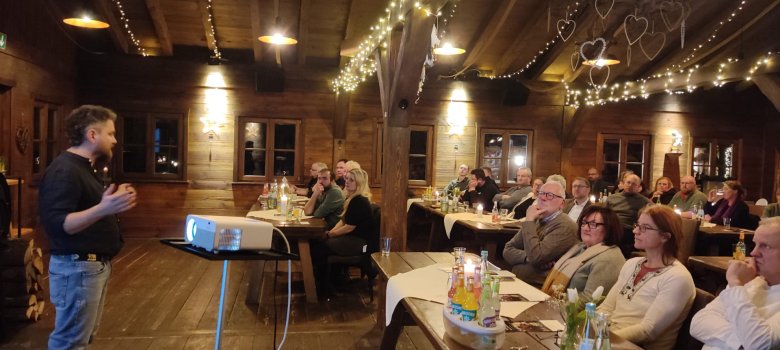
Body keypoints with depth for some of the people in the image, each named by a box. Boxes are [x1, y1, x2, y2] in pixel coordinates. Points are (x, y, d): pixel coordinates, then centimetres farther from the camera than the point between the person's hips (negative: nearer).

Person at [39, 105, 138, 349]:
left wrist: (112, 202, 16)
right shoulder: (64, 171, -18)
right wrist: (103, 209, -39)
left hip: (95, 264, 10)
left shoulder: (83, 167, 14)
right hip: (77, 267, -10)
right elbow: (58, 224, -27)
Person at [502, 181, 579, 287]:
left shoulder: (566, 226, -11)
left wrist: (529, 221, -13)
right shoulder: (534, 219, 13)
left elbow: (535, 257, -20)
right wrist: (527, 257, -10)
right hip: (514, 280, 7)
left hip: (538, 286, -7)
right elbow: (508, 250, 11)